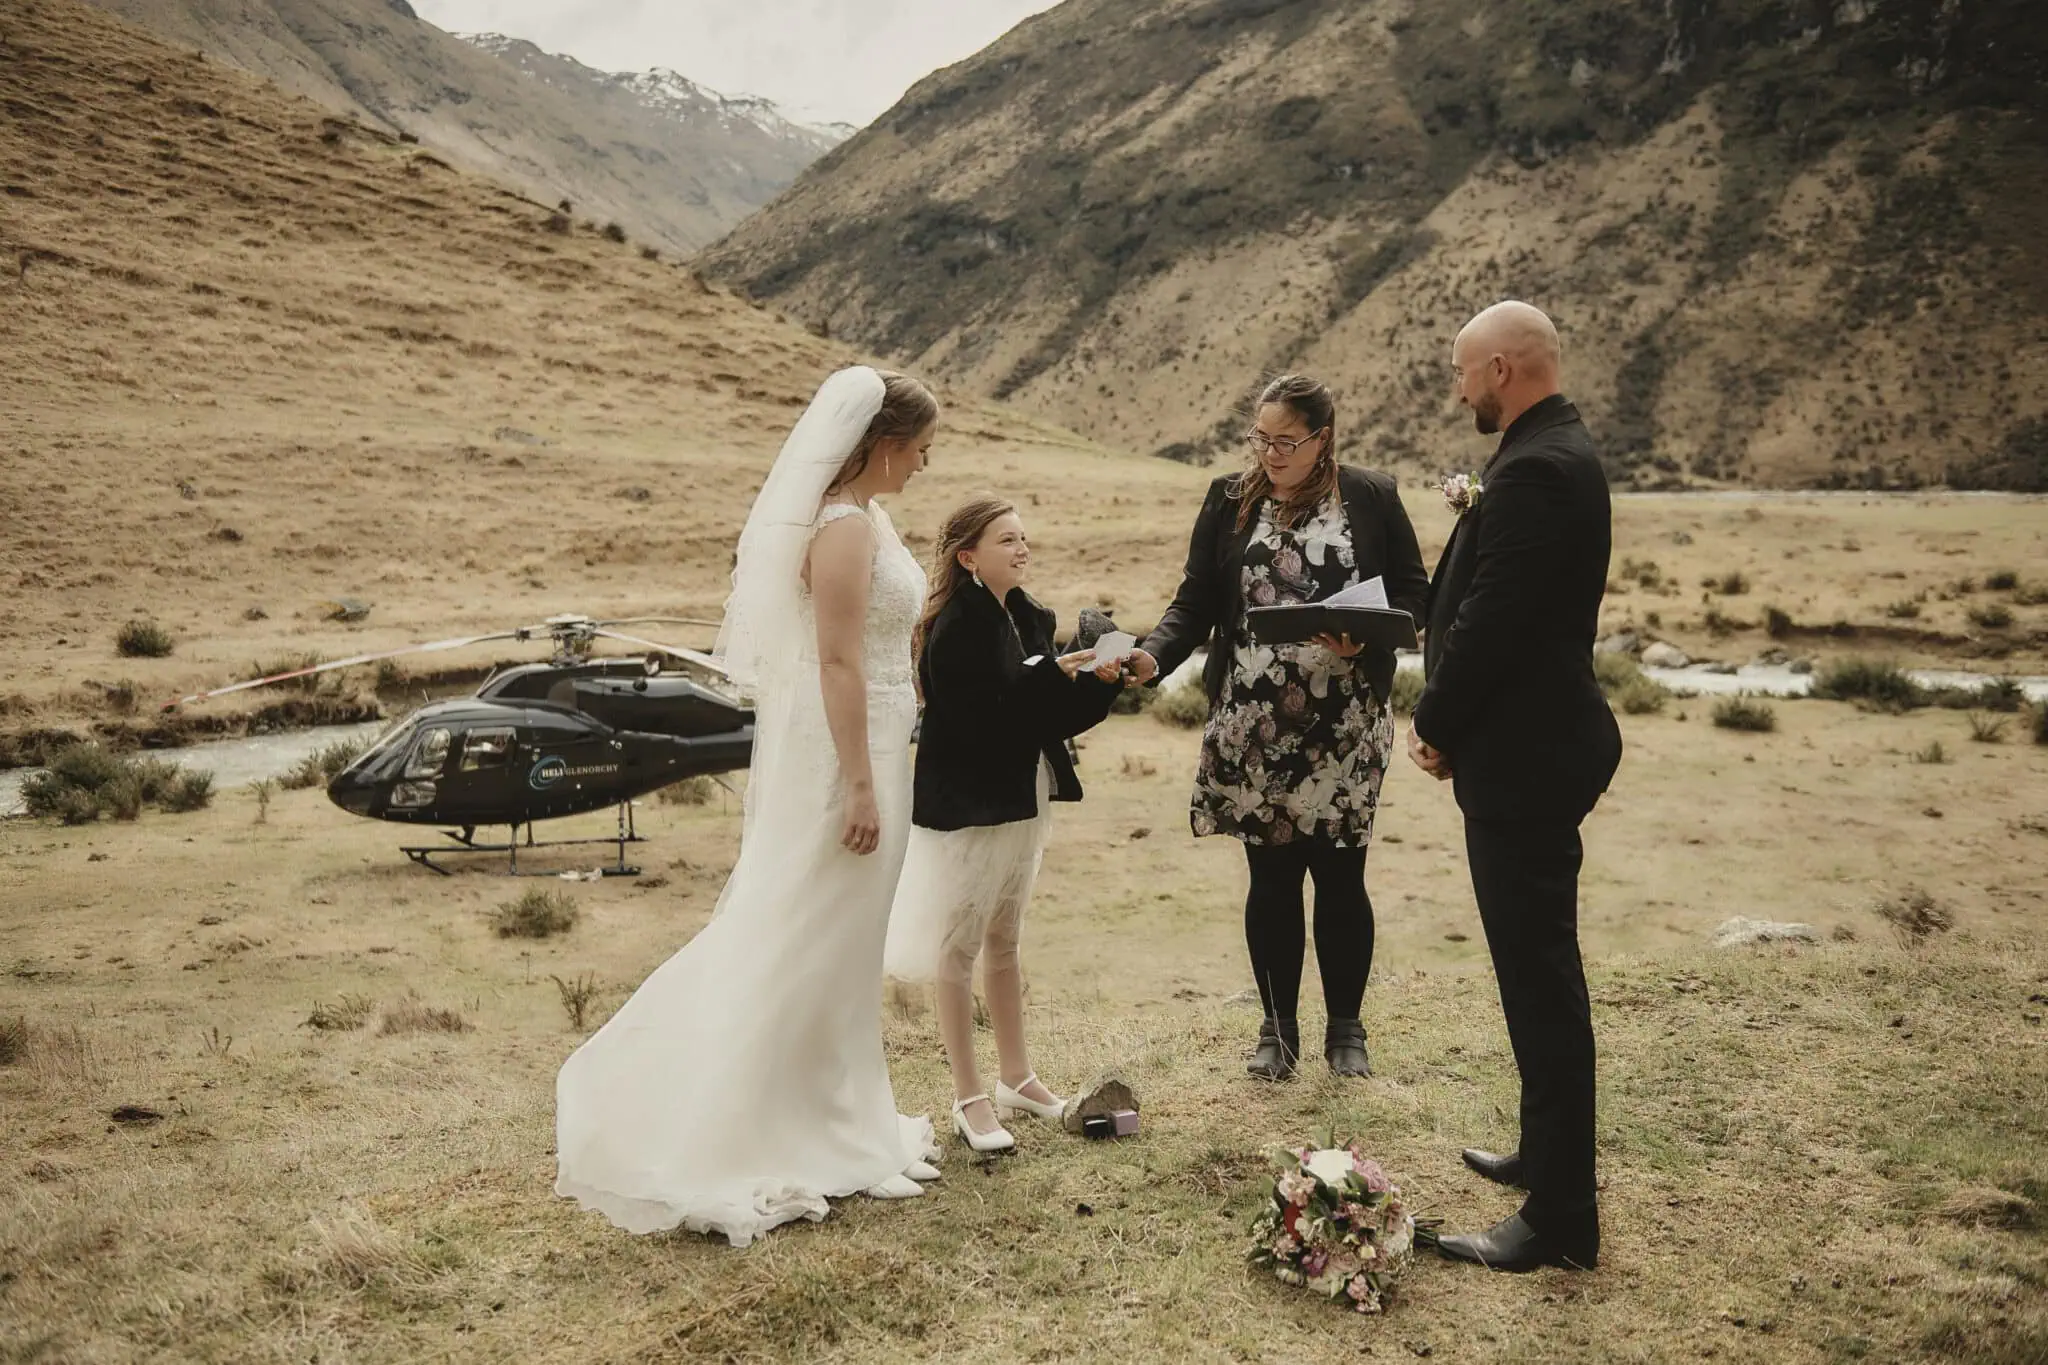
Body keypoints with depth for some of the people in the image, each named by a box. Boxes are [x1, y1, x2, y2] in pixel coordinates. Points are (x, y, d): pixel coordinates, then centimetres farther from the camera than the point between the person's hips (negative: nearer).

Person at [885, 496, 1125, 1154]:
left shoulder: (1029, 618, 6)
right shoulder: (956, 627, -17)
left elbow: (1049, 714, 7)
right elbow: (982, 718, -26)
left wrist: (1100, 680, -8)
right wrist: (1052, 674, -24)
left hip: (1023, 797, 8)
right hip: (967, 802, -8)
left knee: (1004, 939, 19)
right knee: (960, 945, 4)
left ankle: (1015, 1076, 32)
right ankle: (969, 1097, 16)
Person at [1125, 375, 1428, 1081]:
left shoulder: (1373, 498, 1)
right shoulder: (1229, 501, 5)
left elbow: (1412, 596, 3)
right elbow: (1196, 602, 2)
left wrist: (1365, 639, -17)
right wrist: (1153, 655, -16)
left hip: (1344, 727, -1)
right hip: (1253, 726, 1)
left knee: (1340, 875, 5)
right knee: (1271, 876, 7)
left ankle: (1345, 1029, 22)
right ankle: (1278, 1028, 21)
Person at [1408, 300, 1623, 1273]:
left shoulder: (1535, 471, -20)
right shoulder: (1557, 453, 13)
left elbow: (1490, 620, -23)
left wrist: (1437, 725, -11)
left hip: (1521, 755, -11)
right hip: (1538, 743, 11)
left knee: (1540, 980, -3)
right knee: (1540, 972, 20)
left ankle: (1560, 1219, 9)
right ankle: (1546, 1158, 36)